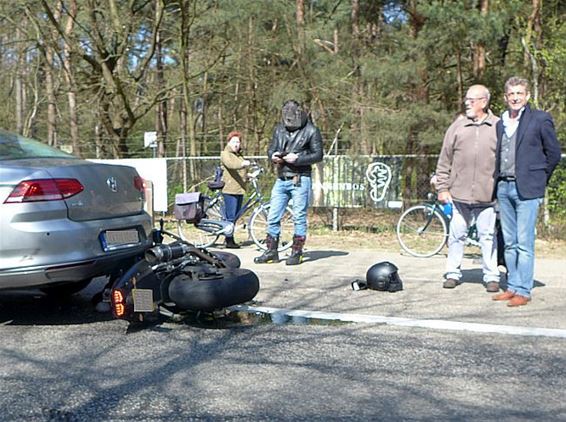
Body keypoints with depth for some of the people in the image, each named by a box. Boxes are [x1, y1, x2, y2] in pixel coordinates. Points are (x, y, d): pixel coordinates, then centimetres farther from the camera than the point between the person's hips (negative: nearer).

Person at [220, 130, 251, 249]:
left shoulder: (240, 155, 24)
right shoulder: (225, 154, -3)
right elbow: (230, 164, -25)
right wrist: (242, 164, -42)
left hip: (239, 190, 9)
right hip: (229, 190, -8)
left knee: (235, 216, 11)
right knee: (230, 216, -9)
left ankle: (230, 239, 19)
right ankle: (229, 241, -6)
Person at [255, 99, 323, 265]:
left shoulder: (311, 131, -2)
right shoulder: (279, 129, 12)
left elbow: (318, 155, -6)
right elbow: (270, 149, 17)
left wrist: (297, 159, -18)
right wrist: (273, 156, -7)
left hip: (300, 180, -5)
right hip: (281, 180, 5)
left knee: (299, 217, -1)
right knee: (273, 217, 5)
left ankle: (296, 253, 7)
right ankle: (271, 251, 15)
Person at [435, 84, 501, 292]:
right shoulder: (458, 126, 6)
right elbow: (444, 160, 8)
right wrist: (442, 187, 4)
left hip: (487, 195, -1)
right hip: (459, 193, 1)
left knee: (488, 236, 6)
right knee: (456, 235, 8)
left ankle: (492, 276, 15)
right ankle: (453, 273, 19)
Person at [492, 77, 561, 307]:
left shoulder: (540, 119, -2)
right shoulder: (501, 123, 15)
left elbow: (554, 153, 1)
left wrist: (539, 179, 4)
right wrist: (498, 180, 12)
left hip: (526, 189, -6)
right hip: (503, 187, 6)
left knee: (524, 242, -7)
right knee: (509, 242, 10)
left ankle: (523, 291, -3)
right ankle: (512, 287, 17)